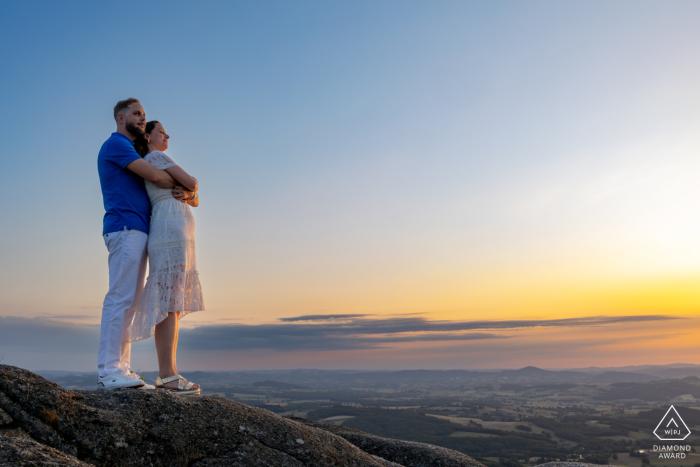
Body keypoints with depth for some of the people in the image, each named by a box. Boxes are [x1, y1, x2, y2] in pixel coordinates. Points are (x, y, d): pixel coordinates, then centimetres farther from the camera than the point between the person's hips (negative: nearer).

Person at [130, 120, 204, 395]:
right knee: (169, 304, -13)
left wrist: (184, 194, 2)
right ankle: (168, 375, -14)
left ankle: (167, 374, 4)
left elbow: (195, 200, 25)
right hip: (171, 231, -10)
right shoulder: (155, 158, 4)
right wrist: (188, 189, 20)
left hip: (177, 239, 10)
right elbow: (193, 184, -3)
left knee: (173, 305, 4)